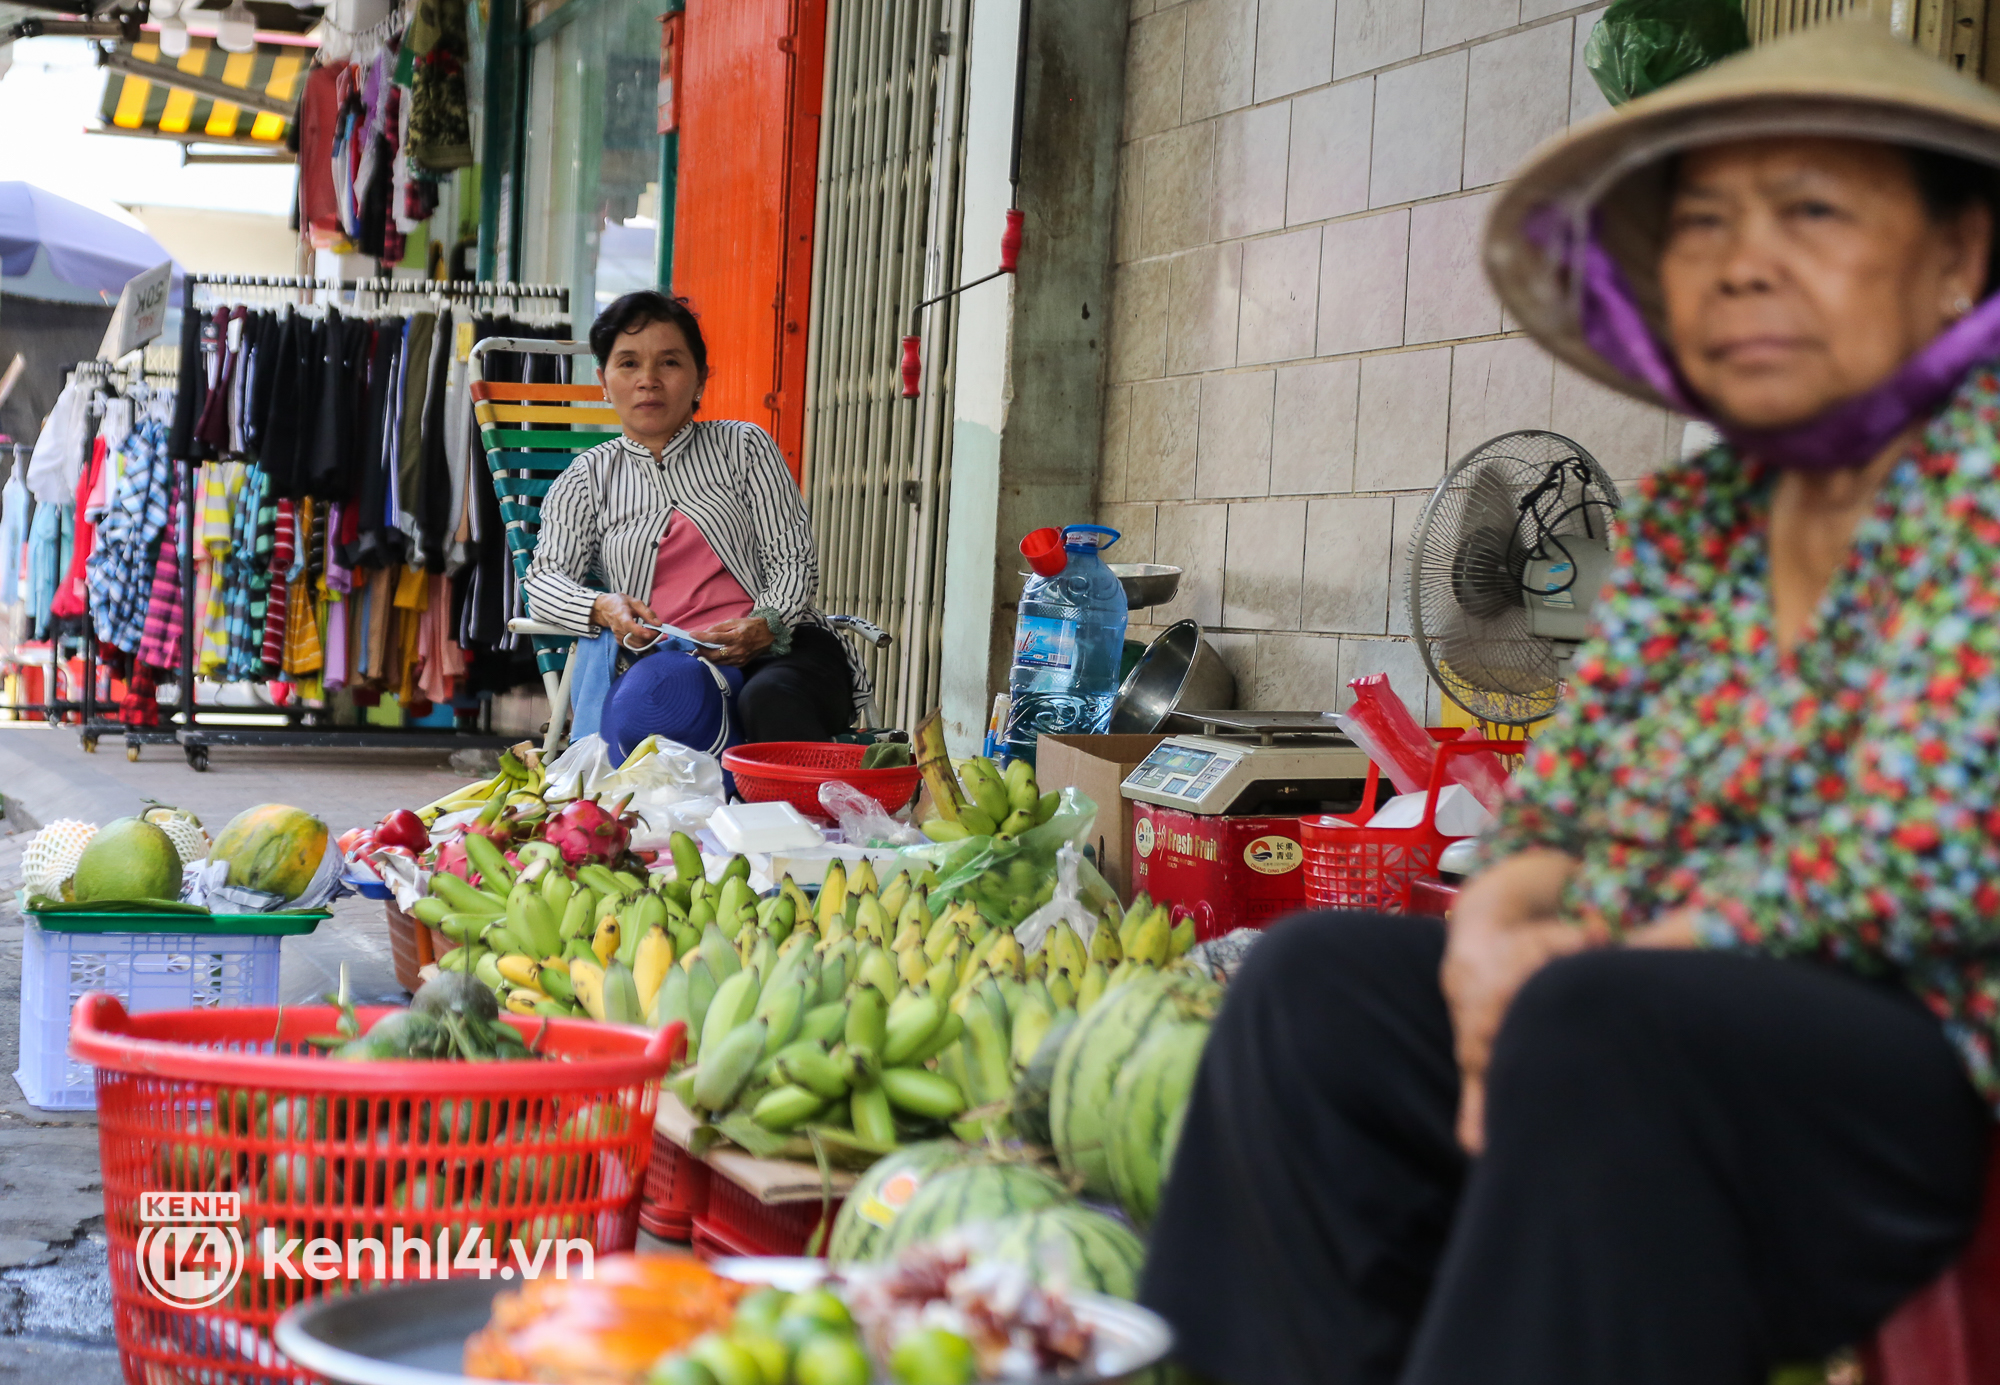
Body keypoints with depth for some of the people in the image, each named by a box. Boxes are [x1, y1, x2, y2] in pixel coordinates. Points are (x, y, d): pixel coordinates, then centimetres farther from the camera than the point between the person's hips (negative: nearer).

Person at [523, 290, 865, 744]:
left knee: (769, 699, -38)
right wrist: (601, 608, -19)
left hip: (779, 649, 0)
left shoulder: (744, 446, 17)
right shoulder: (585, 480, 20)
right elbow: (544, 580, 6)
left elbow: (794, 560, 9)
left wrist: (764, 626, -15)